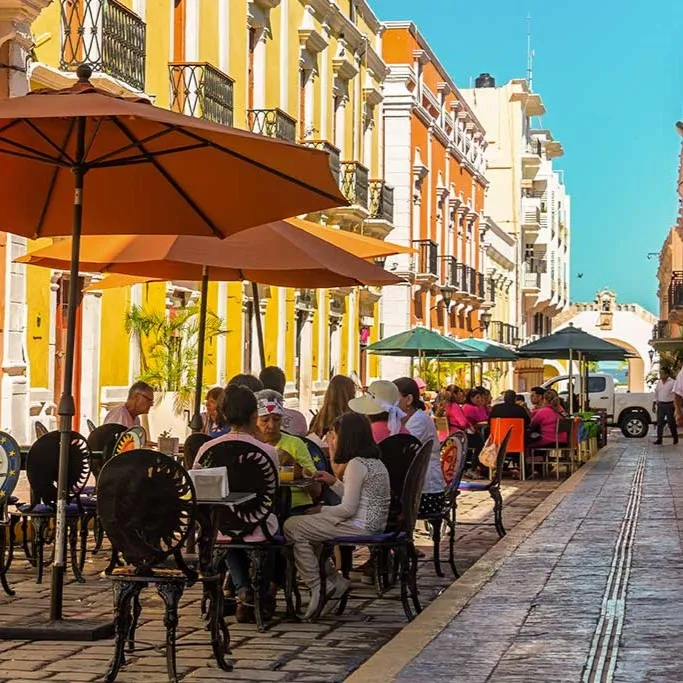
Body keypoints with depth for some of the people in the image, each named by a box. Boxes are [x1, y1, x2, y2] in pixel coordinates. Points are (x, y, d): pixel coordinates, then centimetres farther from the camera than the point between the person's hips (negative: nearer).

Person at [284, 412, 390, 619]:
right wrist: (334, 482, 18)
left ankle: (320, 587, -4)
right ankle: (335, 582, 12)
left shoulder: (356, 464, -15)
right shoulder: (375, 462, 15)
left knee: (292, 527, -7)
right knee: (306, 527, 20)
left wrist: (322, 510, -4)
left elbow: (348, 508, -19)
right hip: (372, 524, 11)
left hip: (360, 526, -11)